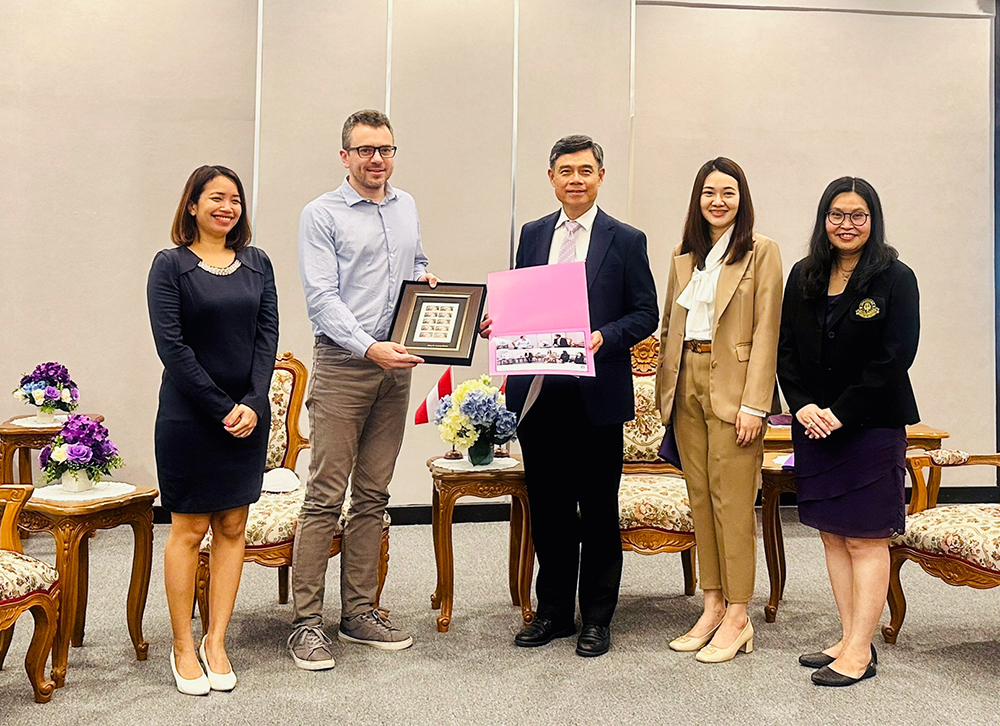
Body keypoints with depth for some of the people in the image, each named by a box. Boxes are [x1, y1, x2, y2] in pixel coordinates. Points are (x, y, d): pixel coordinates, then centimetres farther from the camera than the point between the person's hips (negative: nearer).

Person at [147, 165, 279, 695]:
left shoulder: (256, 263, 9)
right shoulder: (171, 264, -2)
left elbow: (268, 334, 3)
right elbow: (171, 344, -10)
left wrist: (252, 403, -10)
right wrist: (222, 408, -14)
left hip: (249, 414, 4)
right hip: (189, 416, -4)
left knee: (233, 527, 7)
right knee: (189, 530, 3)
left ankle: (216, 642, 18)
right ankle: (183, 648, 15)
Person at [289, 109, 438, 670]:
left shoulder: (407, 207, 15)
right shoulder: (322, 215, -4)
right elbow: (322, 298, -12)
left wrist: (426, 278, 6)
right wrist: (370, 347, -25)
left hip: (396, 366, 6)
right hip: (343, 364, -6)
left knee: (373, 496, 10)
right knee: (326, 496, -5)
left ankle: (360, 611, 19)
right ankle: (307, 621, 3)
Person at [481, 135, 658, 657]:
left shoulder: (626, 240, 2)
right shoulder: (532, 234, 13)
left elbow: (645, 314, 0)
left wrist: (605, 338, -18)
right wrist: (498, 323, -4)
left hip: (596, 396, -3)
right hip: (538, 393, 4)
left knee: (598, 510, 6)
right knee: (547, 508, 12)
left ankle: (596, 619, 19)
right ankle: (553, 611, 26)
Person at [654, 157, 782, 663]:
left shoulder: (761, 251, -2)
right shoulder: (684, 256, 15)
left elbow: (766, 332, -8)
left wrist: (754, 404, -14)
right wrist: (666, 391, 10)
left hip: (732, 386, -5)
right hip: (686, 384, 6)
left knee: (732, 502, -3)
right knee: (700, 498, 9)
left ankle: (737, 617, 8)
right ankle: (712, 607, 19)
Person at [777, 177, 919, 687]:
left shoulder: (895, 279, -5)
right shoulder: (803, 277, 9)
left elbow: (894, 358, -11)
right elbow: (786, 349, 8)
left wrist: (840, 413, -15)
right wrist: (803, 406, -7)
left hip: (871, 427, -5)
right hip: (813, 426, 5)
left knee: (865, 539, 0)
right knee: (832, 534, 10)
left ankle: (859, 653, 7)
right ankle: (849, 640, 20)